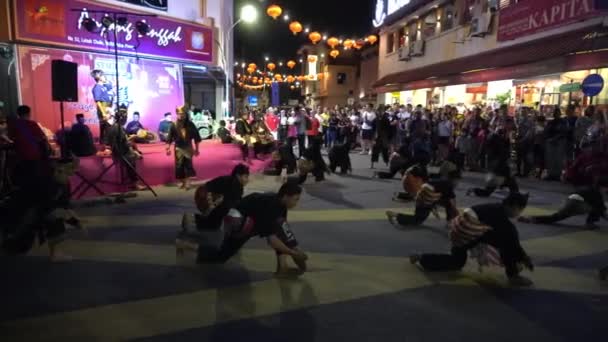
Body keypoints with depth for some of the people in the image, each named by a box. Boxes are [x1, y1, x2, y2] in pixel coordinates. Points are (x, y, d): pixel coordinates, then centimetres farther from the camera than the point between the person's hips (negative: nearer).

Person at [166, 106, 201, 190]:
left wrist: (196, 149, 4)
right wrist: (168, 148, -8)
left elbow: (196, 137, 3)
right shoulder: (174, 125, -3)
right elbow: (170, 137, -1)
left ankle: (187, 182, -7)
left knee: (188, 164, -9)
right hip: (178, 148, 1)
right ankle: (183, 182, 18)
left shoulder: (190, 125, -3)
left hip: (188, 147, -1)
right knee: (179, 166, 4)